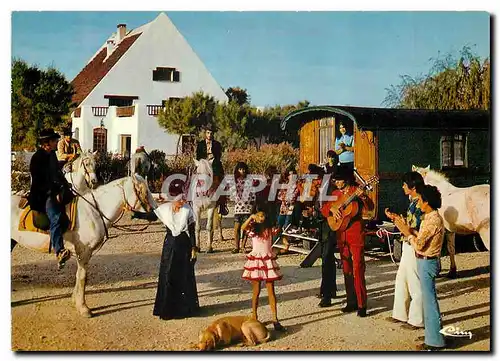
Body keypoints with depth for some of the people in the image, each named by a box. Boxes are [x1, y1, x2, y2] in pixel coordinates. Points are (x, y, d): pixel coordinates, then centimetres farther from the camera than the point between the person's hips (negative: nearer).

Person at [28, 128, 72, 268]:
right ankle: (59, 251, -47)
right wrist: (54, 194, -18)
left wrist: (65, 186, 5)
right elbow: (39, 182, -16)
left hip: (54, 191, 10)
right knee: (56, 216, -30)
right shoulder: (38, 157, -12)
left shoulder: (52, 154, 14)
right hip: (42, 195, -10)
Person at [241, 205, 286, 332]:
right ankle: (254, 316, 19)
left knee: (271, 291, 1)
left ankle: (275, 319, 0)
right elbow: (242, 228, -20)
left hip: (268, 260, 1)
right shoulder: (252, 228, -2)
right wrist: (250, 218, -27)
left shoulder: (270, 229, 4)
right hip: (256, 260, -1)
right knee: (256, 291, 5)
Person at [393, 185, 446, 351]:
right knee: (428, 299, 17)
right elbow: (422, 237, 11)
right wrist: (408, 229, 7)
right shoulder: (431, 217, 10)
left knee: (430, 300, -4)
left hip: (427, 263, -10)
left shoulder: (433, 220, -21)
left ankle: (435, 340, 3)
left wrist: (407, 232, -10)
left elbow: (419, 245, -22)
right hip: (425, 262, 10)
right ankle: (433, 336, 27)